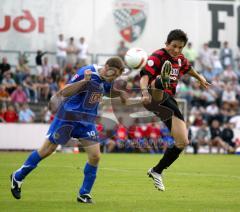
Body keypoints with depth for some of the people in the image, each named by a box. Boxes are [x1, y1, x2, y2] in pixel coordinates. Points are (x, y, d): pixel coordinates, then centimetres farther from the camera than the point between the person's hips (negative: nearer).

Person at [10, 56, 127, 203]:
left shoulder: (107, 79, -4)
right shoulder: (86, 73, -25)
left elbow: (108, 89, 20)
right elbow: (64, 93, -30)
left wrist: (119, 92, -2)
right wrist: (84, 81, -43)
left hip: (87, 121, 6)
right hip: (68, 117, -6)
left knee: (95, 156, -7)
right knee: (46, 151, 5)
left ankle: (84, 194, 8)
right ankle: (17, 177, 24)